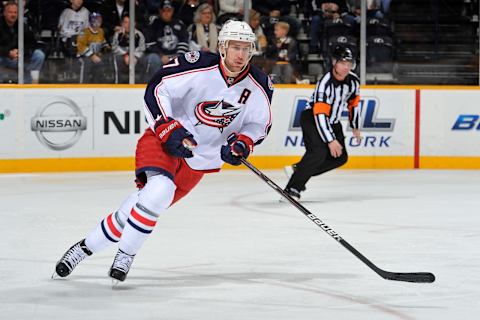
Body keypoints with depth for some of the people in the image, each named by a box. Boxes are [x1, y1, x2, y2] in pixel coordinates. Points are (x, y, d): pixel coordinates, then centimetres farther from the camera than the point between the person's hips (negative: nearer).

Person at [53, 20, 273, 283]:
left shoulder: (259, 86, -8)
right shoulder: (198, 66, -21)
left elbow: (261, 123, 8)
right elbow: (156, 90, -16)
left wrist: (244, 142, -11)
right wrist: (169, 129, -25)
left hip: (199, 160, 4)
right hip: (164, 141, -4)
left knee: (146, 205, -1)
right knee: (159, 190, -31)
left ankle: (86, 247, 15)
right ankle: (125, 255, -14)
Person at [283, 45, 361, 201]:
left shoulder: (353, 80, -8)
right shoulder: (325, 83, -30)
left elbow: (354, 103, 11)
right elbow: (320, 115, -32)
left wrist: (355, 127, 18)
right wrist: (330, 140, -34)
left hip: (332, 121, 8)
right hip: (311, 118, -8)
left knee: (340, 157, 4)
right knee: (319, 152, -28)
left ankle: (298, 170, 12)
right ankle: (292, 189, -26)